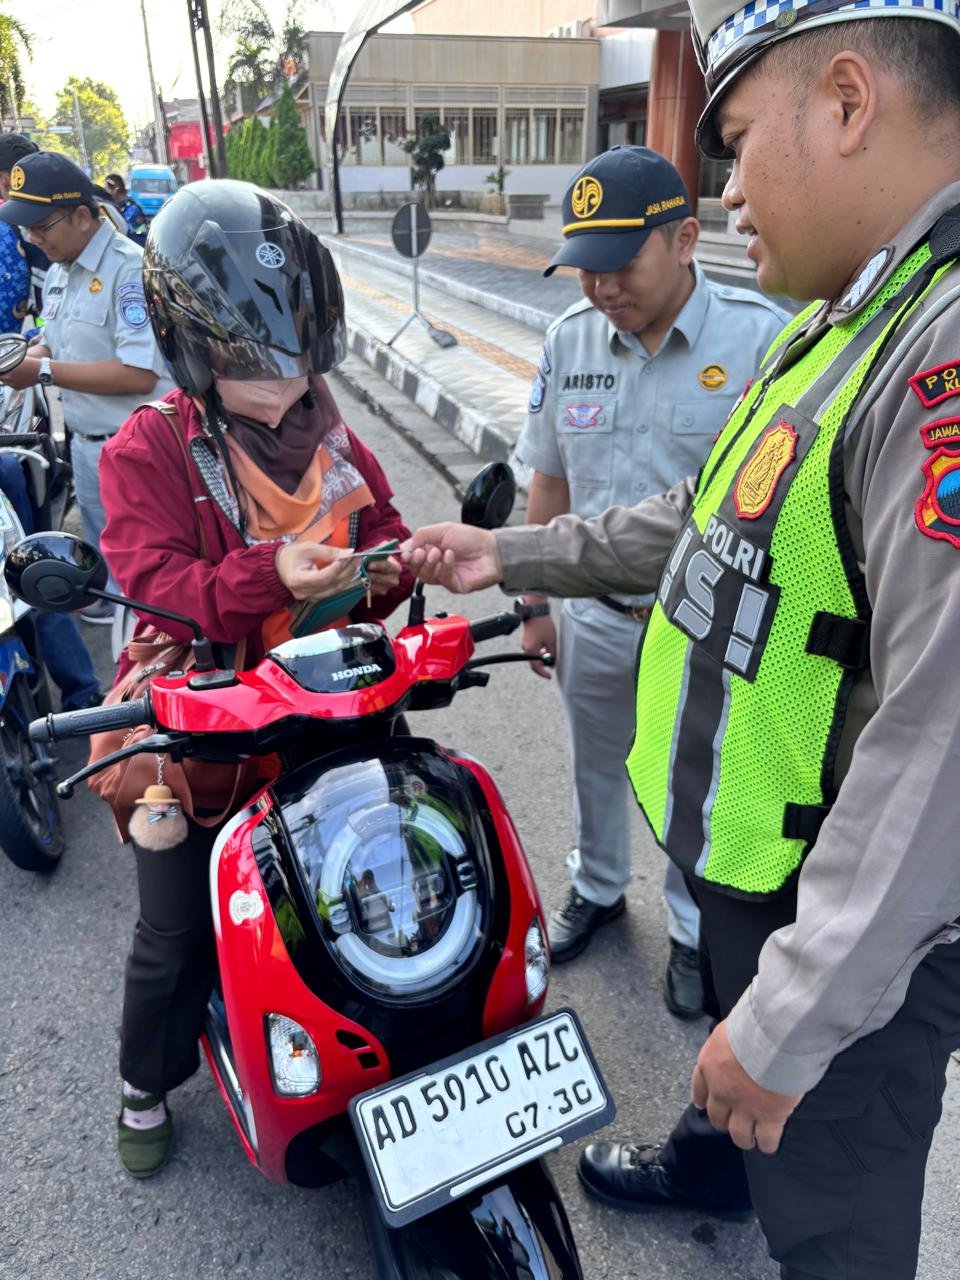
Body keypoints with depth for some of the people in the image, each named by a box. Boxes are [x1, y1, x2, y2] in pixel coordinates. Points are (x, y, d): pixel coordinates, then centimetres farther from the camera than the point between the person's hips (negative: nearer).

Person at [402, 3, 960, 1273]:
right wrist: (514, 556, 13)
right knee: (734, 1015, 35)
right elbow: (713, 521, 13)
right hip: (750, 844, 10)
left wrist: (793, 1022, -26)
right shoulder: (856, 313, 5)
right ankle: (713, 1159, 64)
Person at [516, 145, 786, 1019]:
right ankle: (597, 888, 50)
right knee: (596, 768, 23)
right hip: (598, 618, 4)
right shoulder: (570, 340, -2)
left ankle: (693, 931, 40)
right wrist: (537, 604, 8)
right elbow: (551, 483, 6)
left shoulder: (761, 336, -18)